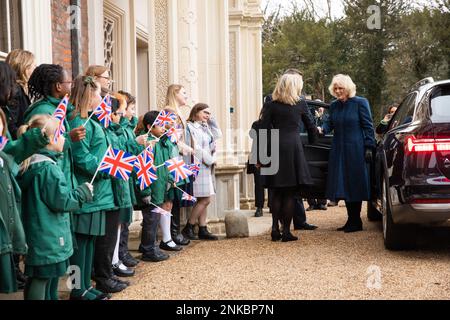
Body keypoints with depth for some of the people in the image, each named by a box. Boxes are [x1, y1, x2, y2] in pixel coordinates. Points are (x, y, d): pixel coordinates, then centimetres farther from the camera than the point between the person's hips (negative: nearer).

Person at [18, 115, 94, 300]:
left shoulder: (31, 164, 10)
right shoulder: (48, 168, -19)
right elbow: (62, 201, -17)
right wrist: (84, 191, -3)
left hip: (38, 236, 10)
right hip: (48, 238, -10)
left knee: (39, 278, 16)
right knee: (42, 279, -3)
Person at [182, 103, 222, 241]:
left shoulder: (205, 127, 18)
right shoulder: (190, 127, -10)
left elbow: (218, 136, 13)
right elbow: (195, 148, -15)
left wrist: (212, 121, 7)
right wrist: (210, 160, -9)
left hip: (207, 168, 9)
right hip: (199, 167, -9)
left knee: (204, 200, 7)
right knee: (205, 200, -11)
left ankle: (202, 229, 9)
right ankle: (188, 228, -3)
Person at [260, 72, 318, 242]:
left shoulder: (270, 106, 3)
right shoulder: (301, 104, 3)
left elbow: (264, 131, 0)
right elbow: (311, 127, 11)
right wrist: (312, 142, 29)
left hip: (275, 149, 2)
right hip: (294, 148, -2)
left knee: (276, 192, 11)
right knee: (291, 193, 2)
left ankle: (275, 228, 8)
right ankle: (286, 231, 1)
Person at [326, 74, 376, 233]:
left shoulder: (360, 103, -5)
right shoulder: (334, 106, 11)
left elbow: (368, 126, -6)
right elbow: (330, 125, 15)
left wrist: (369, 147, -11)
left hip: (355, 150, -6)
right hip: (339, 151, 6)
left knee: (355, 184, -1)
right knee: (344, 185, 7)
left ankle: (356, 222, 8)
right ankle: (351, 220, 17)